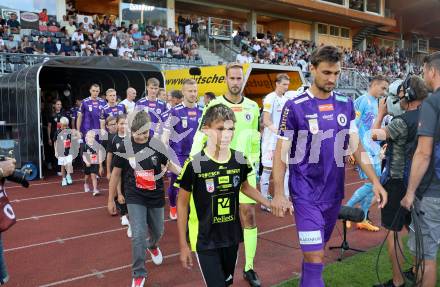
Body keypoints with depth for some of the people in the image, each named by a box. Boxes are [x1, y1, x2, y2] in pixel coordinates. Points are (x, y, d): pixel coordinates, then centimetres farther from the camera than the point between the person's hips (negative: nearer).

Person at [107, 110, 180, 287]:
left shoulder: (157, 145, -9)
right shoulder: (124, 148, -11)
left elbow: (168, 165, 5)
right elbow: (116, 174, -1)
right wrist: (110, 200, 4)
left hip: (156, 197, 2)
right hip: (135, 198, -2)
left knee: (158, 231, 19)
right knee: (138, 235, -11)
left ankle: (152, 246, 56)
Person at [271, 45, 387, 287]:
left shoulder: (346, 104, 3)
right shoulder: (294, 107, -11)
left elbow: (355, 146, 7)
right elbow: (281, 152, -9)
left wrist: (374, 180, -2)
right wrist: (279, 193, -16)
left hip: (334, 192, 5)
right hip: (306, 194, -5)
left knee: (315, 250, 19)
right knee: (315, 257, -7)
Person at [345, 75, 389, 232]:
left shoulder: (376, 103, 16)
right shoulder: (362, 101, -11)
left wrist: (380, 148, 18)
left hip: (374, 150, 9)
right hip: (364, 150, -9)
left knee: (373, 185, 9)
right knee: (371, 184, -12)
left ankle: (362, 219, 18)